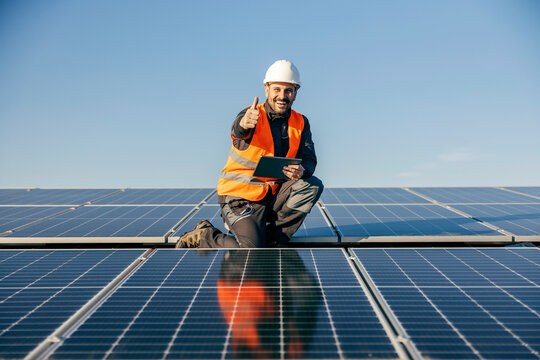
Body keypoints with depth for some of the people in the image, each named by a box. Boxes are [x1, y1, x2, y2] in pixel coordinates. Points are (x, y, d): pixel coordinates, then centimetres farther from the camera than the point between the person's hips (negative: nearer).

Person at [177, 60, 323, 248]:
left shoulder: (300, 123, 2)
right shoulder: (253, 115, -13)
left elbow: (309, 159, -4)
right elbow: (237, 132, -36)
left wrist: (302, 170, -29)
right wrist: (244, 124, -62)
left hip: (273, 193, 6)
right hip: (240, 195, -5)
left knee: (313, 185, -16)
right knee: (250, 250, -22)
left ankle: (271, 237, -6)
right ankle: (204, 235, 7)